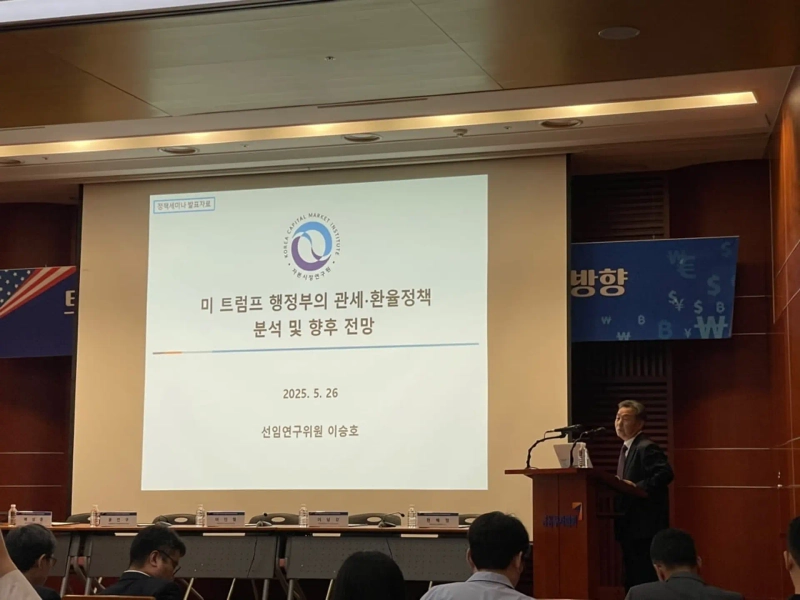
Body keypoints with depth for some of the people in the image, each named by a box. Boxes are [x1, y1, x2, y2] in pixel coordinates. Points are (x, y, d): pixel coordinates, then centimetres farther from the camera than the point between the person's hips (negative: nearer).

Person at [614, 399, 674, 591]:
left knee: (645, 581, -9)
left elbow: (665, 473, -26)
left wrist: (637, 487, -27)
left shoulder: (646, 447, -13)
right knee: (632, 580, 12)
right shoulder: (627, 448, 18)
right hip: (631, 526, 10)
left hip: (645, 525, -10)